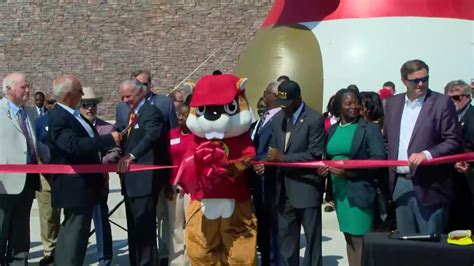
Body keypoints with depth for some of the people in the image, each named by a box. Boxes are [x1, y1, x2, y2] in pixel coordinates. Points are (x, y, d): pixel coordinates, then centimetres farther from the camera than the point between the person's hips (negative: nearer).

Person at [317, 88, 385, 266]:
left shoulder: (370, 128, -6)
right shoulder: (332, 129, 12)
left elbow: (379, 159, -14)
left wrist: (348, 170, -20)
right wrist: (324, 168, -2)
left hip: (359, 192, -6)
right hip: (339, 192, 6)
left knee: (361, 241, -4)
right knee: (349, 239, 13)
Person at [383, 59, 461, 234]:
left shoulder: (442, 103, -4)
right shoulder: (393, 103, 12)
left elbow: (453, 141, -8)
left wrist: (426, 154, -21)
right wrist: (389, 166, 9)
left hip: (428, 187, -5)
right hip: (399, 184, 5)